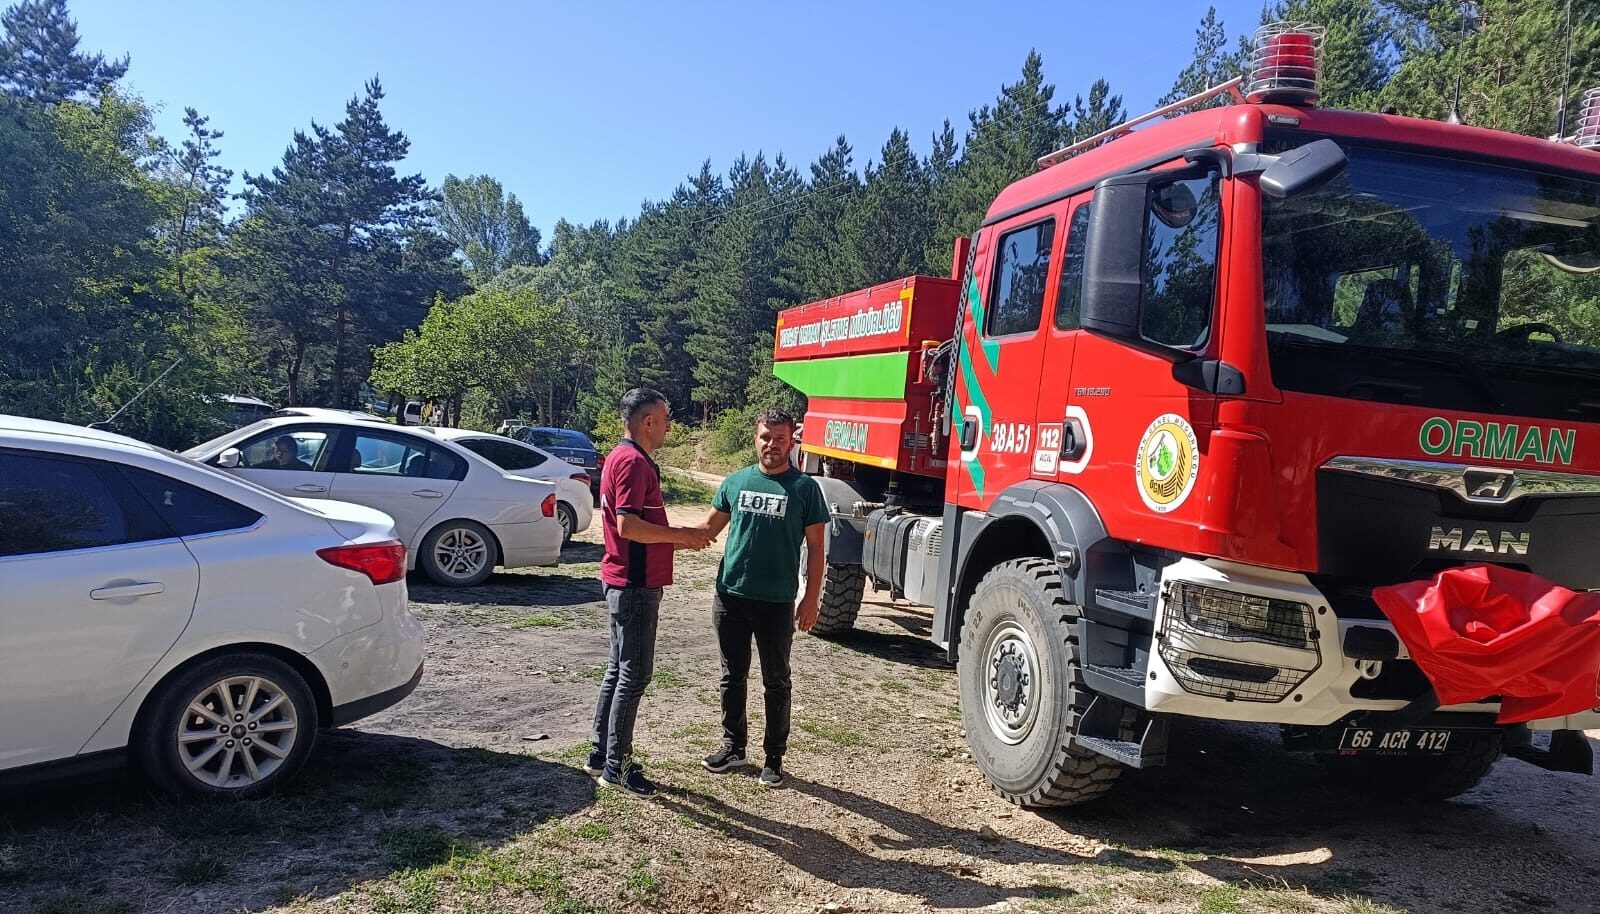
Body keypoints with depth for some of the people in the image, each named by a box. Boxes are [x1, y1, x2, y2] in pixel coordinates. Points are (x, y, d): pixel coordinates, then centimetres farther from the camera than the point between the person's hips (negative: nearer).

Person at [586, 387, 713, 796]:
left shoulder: (628, 458, 16)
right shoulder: (632, 461, -17)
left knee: (620, 669, 16)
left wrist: (680, 538, 13)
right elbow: (628, 525, -26)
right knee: (635, 673, -3)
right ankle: (616, 766, 5)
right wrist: (682, 535, -17)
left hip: (626, 582, 11)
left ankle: (602, 754, 24)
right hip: (635, 584, -11)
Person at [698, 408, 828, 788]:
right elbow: (711, 525, 12)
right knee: (733, 676, 15)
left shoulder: (804, 488, -3)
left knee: (776, 683, 8)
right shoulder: (737, 481, 6)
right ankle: (733, 745, 30)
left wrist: (811, 599, -7)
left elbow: (815, 547, -2)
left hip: (776, 603, -3)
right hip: (730, 596, 3)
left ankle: (774, 758, 20)